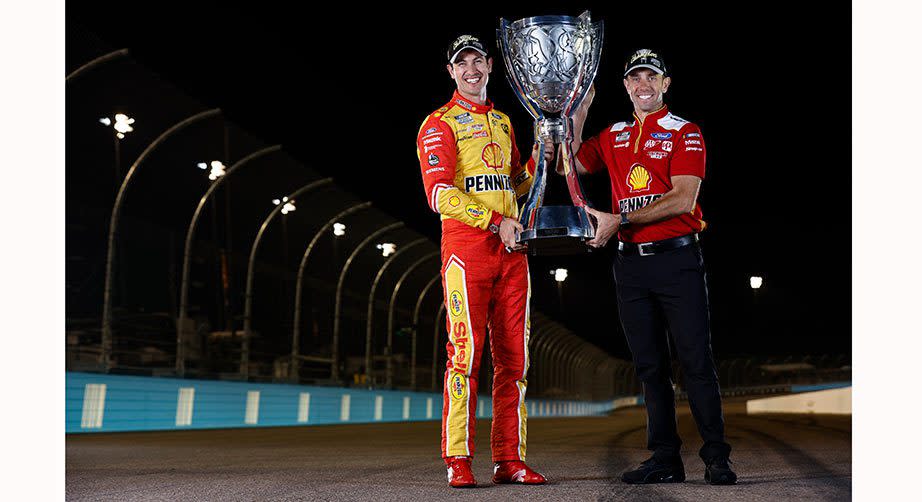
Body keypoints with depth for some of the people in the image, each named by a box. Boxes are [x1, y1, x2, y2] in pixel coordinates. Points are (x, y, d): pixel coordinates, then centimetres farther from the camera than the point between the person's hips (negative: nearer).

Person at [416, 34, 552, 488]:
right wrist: (497, 222, -15)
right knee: (466, 353, -9)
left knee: (513, 357, 4)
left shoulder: (503, 122, 22)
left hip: (511, 248, 6)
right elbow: (440, 195, -11)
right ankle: (458, 461, -3)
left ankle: (509, 459, 10)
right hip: (466, 244, -6)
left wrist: (536, 162, 10)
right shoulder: (440, 124, 1)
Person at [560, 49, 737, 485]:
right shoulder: (613, 138, 16)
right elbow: (569, 168, 14)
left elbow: (683, 199, -13)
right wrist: (578, 113, 7)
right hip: (630, 264, 5)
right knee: (649, 364, 7)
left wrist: (619, 220, -18)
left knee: (696, 360, -4)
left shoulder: (684, 133, 0)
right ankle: (665, 459, 14)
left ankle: (716, 458, 4)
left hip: (676, 258, -5)